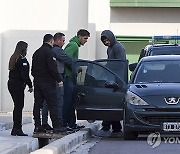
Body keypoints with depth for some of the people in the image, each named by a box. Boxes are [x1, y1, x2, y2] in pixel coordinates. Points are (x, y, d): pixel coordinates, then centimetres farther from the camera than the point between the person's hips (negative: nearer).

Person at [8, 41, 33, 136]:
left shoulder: (13, 58, 13)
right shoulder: (22, 59, -14)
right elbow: (24, 74, -18)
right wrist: (30, 85, -12)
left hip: (11, 84, 9)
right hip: (18, 85, -9)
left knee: (17, 106, 14)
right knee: (19, 106, -5)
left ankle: (15, 129, 16)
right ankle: (17, 129, -6)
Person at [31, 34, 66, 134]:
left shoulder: (36, 53, 16)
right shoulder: (49, 52, -11)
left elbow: (33, 69, 19)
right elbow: (53, 68, -18)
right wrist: (59, 80, -13)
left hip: (37, 81, 8)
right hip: (47, 83, -8)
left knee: (37, 105, 7)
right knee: (53, 105, -6)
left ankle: (37, 126, 7)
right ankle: (57, 126, -7)